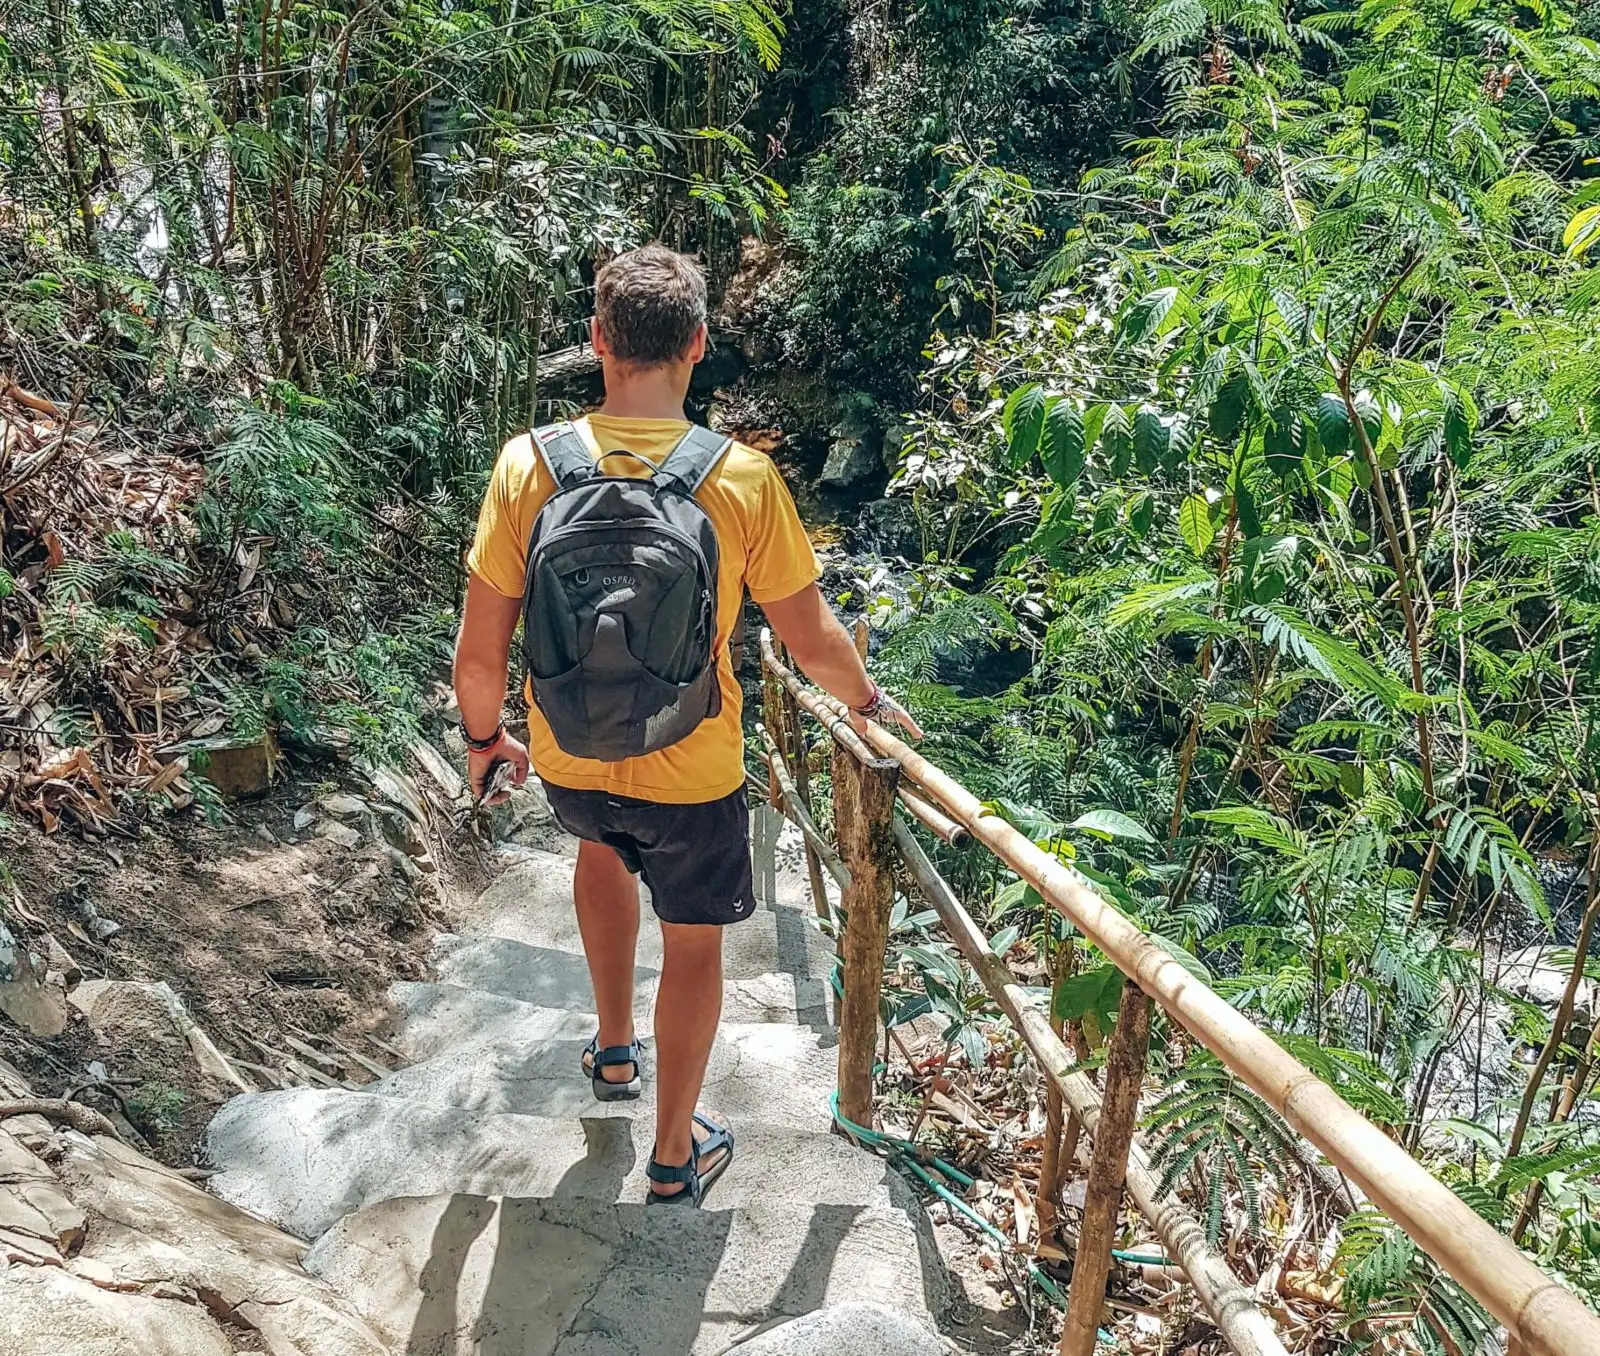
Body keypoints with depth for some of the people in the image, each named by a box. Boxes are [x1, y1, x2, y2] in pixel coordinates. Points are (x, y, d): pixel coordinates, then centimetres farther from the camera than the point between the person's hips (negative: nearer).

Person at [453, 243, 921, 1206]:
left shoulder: (530, 466, -15)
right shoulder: (744, 481, -18)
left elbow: (482, 652, -10)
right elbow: (814, 644, -9)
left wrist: (484, 737, 10)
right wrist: (871, 705, 12)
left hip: (569, 762, 3)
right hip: (692, 775, -2)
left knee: (603, 843, 36)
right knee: (695, 943, 20)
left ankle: (614, 1050, 44)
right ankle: (677, 1152, 37)